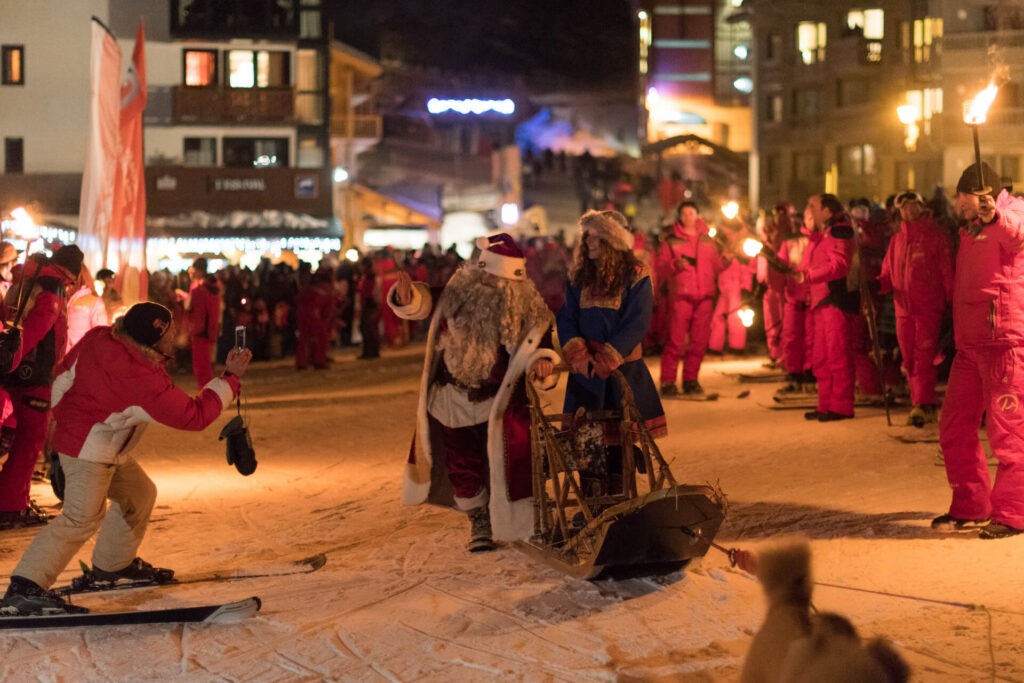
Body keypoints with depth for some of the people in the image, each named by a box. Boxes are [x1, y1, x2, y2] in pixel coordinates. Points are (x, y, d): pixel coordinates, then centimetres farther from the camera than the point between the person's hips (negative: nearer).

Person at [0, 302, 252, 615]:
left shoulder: (98, 339, -8)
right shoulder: (146, 381, -30)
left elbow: (64, 374, 7)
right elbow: (195, 415, -20)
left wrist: (62, 415, 22)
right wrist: (231, 377, -14)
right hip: (87, 449, -10)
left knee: (139, 494, 20)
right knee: (82, 517, -18)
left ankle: (114, 563, 36)